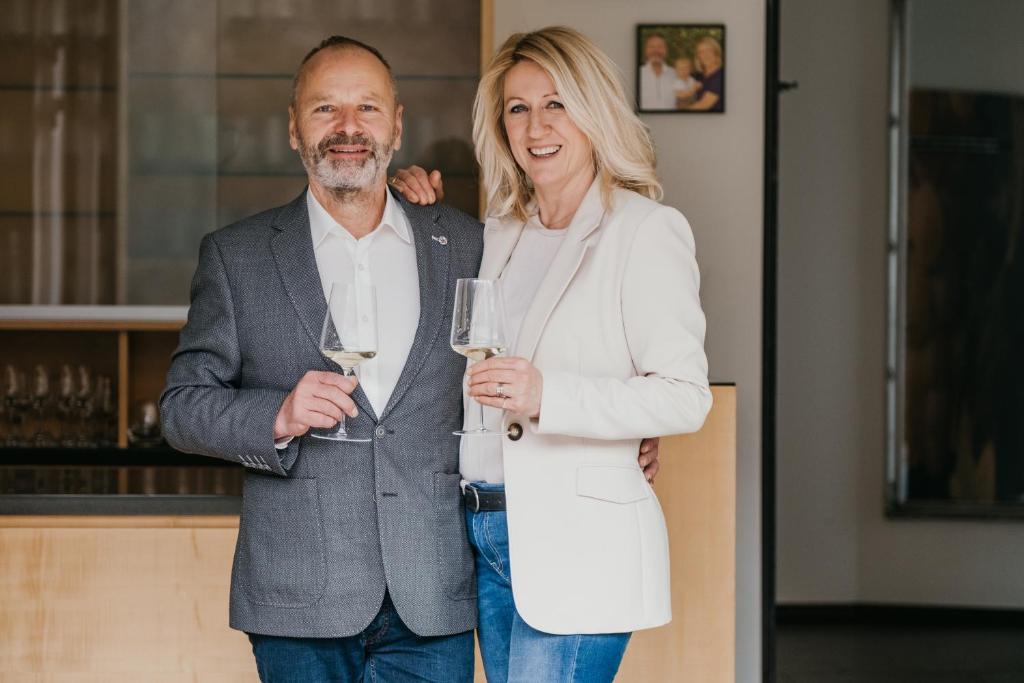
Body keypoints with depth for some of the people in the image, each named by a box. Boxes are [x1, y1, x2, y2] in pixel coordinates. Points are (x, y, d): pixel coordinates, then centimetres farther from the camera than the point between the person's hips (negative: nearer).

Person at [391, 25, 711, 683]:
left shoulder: (646, 231, -6)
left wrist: (547, 395, -26)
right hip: (486, 532, 7)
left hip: (577, 546, -7)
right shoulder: (499, 234, 14)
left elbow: (685, 397, -14)